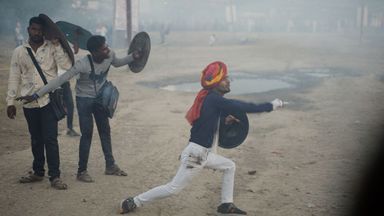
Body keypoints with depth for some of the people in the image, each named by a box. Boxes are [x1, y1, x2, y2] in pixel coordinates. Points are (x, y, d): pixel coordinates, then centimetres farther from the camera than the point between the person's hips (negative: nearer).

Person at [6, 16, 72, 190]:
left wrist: (57, 44, -16)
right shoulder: (19, 52, 7)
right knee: (36, 139, 13)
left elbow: (67, 65, -14)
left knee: (50, 139, -6)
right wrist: (10, 102, 5)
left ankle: (55, 176, 0)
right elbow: (14, 78, 8)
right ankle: (38, 172, 26)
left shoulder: (52, 48, 0)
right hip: (29, 103, 3)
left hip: (49, 100, -3)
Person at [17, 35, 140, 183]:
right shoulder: (83, 64, -31)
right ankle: (81, 171, 7)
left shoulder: (110, 56, -16)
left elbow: (117, 63, 11)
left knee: (105, 131, 13)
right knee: (87, 134, -5)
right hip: (84, 100, -6)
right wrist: (36, 95, -34)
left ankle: (110, 166, 27)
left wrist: (133, 57, -5)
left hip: (100, 98, 6)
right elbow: (60, 80, -32)